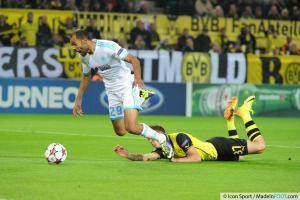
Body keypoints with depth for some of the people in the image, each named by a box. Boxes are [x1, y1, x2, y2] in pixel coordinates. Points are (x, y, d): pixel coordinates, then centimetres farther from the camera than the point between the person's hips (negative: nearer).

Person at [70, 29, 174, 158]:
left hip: (127, 85, -7)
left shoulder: (107, 46, -23)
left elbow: (134, 60, -22)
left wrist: (137, 78, -39)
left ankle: (161, 139, 2)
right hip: (112, 91, 7)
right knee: (120, 132, 11)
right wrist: (78, 100, 17)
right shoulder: (84, 56, -1)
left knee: (131, 128, -22)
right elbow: (86, 77, 18)